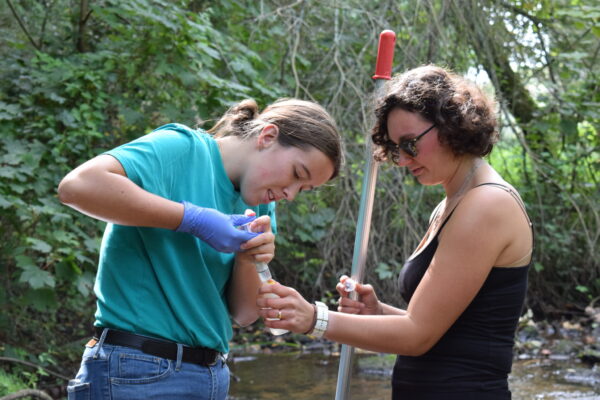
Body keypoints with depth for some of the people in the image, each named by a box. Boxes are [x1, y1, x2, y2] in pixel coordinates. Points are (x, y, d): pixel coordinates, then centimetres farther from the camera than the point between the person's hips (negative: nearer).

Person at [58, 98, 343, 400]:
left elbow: (245, 313, 8)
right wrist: (192, 218, -22)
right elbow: (77, 185, -26)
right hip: (139, 374, -7)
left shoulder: (259, 208, 10)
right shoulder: (181, 149, -11)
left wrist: (248, 260, -12)